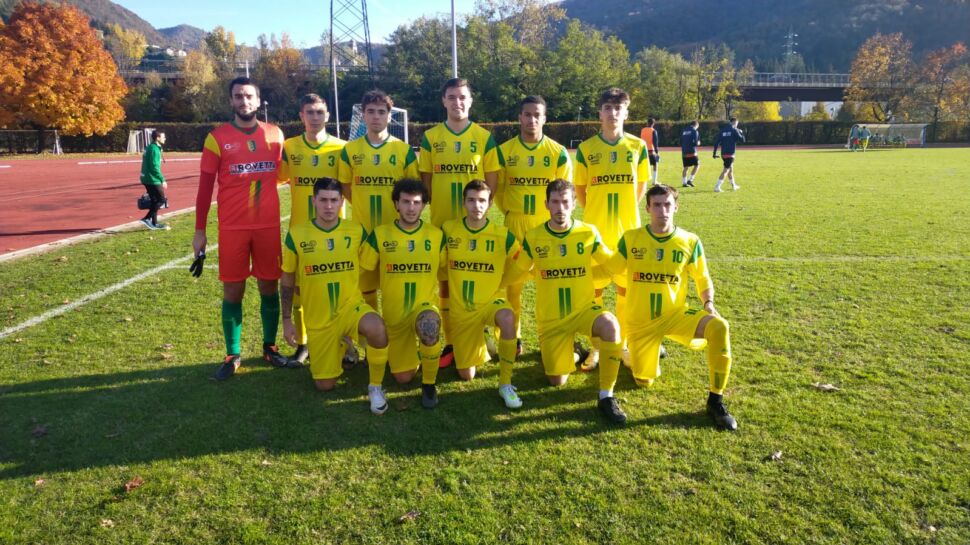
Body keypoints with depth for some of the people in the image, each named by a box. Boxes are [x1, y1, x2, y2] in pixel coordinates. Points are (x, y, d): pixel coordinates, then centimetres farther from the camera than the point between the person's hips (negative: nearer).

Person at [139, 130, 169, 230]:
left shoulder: (150, 147, 14)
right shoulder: (154, 149, -16)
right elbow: (155, 167, -22)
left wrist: (161, 179, 21)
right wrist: (163, 180, -19)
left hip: (148, 179, 10)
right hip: (153, 180, -10)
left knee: (155, 200, 13)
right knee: (162, 200, -4)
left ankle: (154, 223, 16)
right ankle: (147, 218, -7)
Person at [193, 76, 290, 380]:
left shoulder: (275, 135, 6)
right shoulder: (217, 137, -1)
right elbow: (205, 186, 0)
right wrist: (199, 231, -3)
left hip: (269, 226, 2)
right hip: (232, 228, -2)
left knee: (269, 287, 8)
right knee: (233, 291, 4)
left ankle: (270, 347, 24)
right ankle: (232, 355, 16)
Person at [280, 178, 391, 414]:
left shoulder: (357, 231, -7)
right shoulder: (296, 234, -9)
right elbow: (287, 281, 2)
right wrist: (287, 321, 1)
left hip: (351, 306, -1)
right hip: (318, 319, 1)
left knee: (377, 329, -36)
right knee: (324, 385, 5)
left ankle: (375, 386, -10)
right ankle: (340, 348, 38)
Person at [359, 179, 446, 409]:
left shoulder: (436, 235, -4)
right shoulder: (379, 234, -6)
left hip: (425, 305, -1)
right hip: (393, 313, 2)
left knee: (430, 325, -39)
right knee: (403, 378, 6)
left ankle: (429, 384, -13)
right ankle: (411, 351, 43)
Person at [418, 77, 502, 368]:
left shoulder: (484, 137, 3)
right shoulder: (430, 137, 5)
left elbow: (492, 178, 4)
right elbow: (425, 178, 7)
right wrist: (435, 206, -2)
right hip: (441, 221, 1)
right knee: (445, 282, 6)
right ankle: (451, 342, 17)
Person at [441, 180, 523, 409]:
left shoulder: (503, 235, -10)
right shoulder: (448, 229, -6)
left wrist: (494, 280, -5)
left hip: (491, 301, -2)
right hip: (460, 308, 2)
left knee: (507, 318, -39)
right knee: (466, 375, 5)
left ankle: (505, 384, -22)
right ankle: (478, 347, 40)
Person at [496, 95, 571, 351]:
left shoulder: (558, 152, 1)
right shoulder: (504, 151, 1)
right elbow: (497, 188, 9)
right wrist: (511, 211, 6)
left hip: (548, 225, 0)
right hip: (515, 224, 0)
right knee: (513, 282, 4)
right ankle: (513, 337, 16)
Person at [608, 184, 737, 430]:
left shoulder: (690, 241, -5)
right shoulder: (630, 239, -7)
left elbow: (703, 279, 5)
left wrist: (708, 304, -12)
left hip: (676, 314, 0)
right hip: (640, 321, 0)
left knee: (719, 327, -29)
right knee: (644, 381, 3)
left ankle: (716, 401, -16)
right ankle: (648, 355, 41)